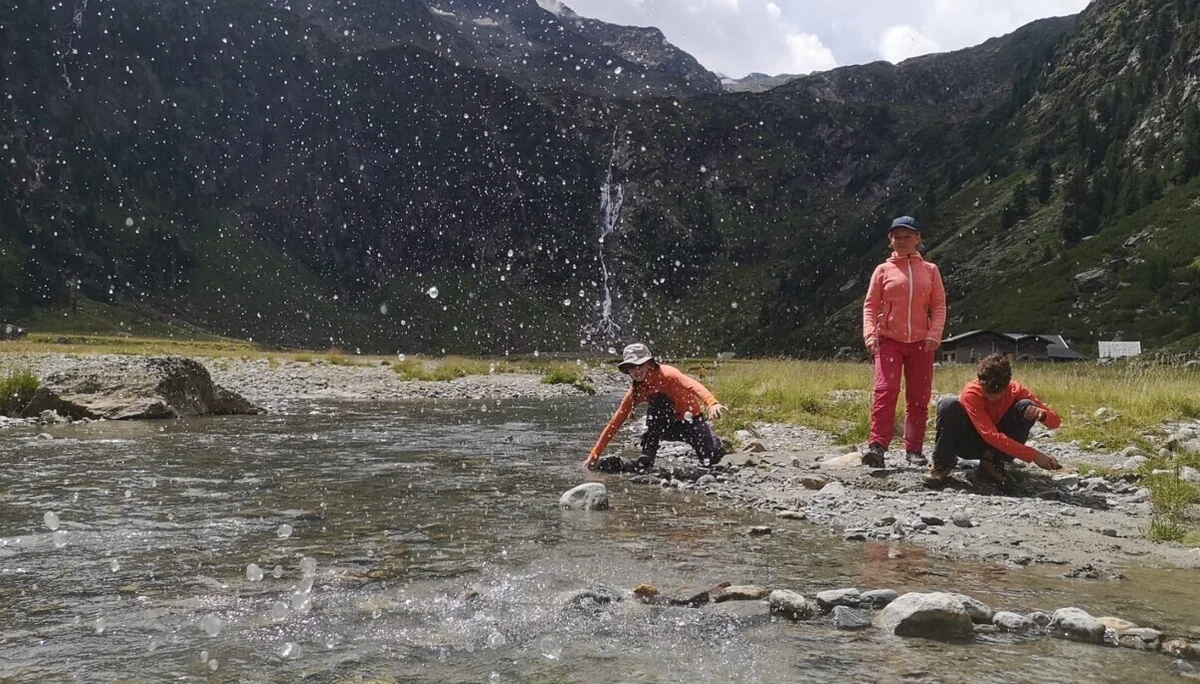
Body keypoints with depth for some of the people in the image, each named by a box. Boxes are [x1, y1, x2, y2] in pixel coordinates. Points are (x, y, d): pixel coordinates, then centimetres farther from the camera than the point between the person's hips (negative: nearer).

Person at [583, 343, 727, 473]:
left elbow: (694, 386, -41)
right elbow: (615, 422, -4)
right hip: (671, 426, 3)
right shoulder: (636, 392, -7)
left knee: (712, 458, -26)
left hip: (693, 421, -3)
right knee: (657, 401, -28)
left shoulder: (666, 373, -22)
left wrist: (713, 404, -62)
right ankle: (647, 459, -20)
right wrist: (594, 455, -10)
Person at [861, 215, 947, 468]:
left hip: (921, 342, 2)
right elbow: (870, 305, 2)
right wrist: (870, 334, -13)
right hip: (889, 340, -2)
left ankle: (914, 449, 12)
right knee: (886, 391, -17)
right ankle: (877, 446, -21)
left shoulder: (930, 270, 10)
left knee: (919, 398, 4)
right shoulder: (883, 270, 6)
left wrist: (935, 333, -10)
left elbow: (939, 305, 6)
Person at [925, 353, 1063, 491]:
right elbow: (991, 435, -35)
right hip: (969, 442, -3)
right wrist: (1033, 455, -41)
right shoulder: (971, 392, -26)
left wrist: (1041, 414, -34)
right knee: (948, 404, -31)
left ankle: (993, 463, -14)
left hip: (1001, 444, 3)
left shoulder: (1016, 390, -15)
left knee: (1027, 406, -22)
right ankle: (942, 465, -20)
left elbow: (1055, 421, -8)